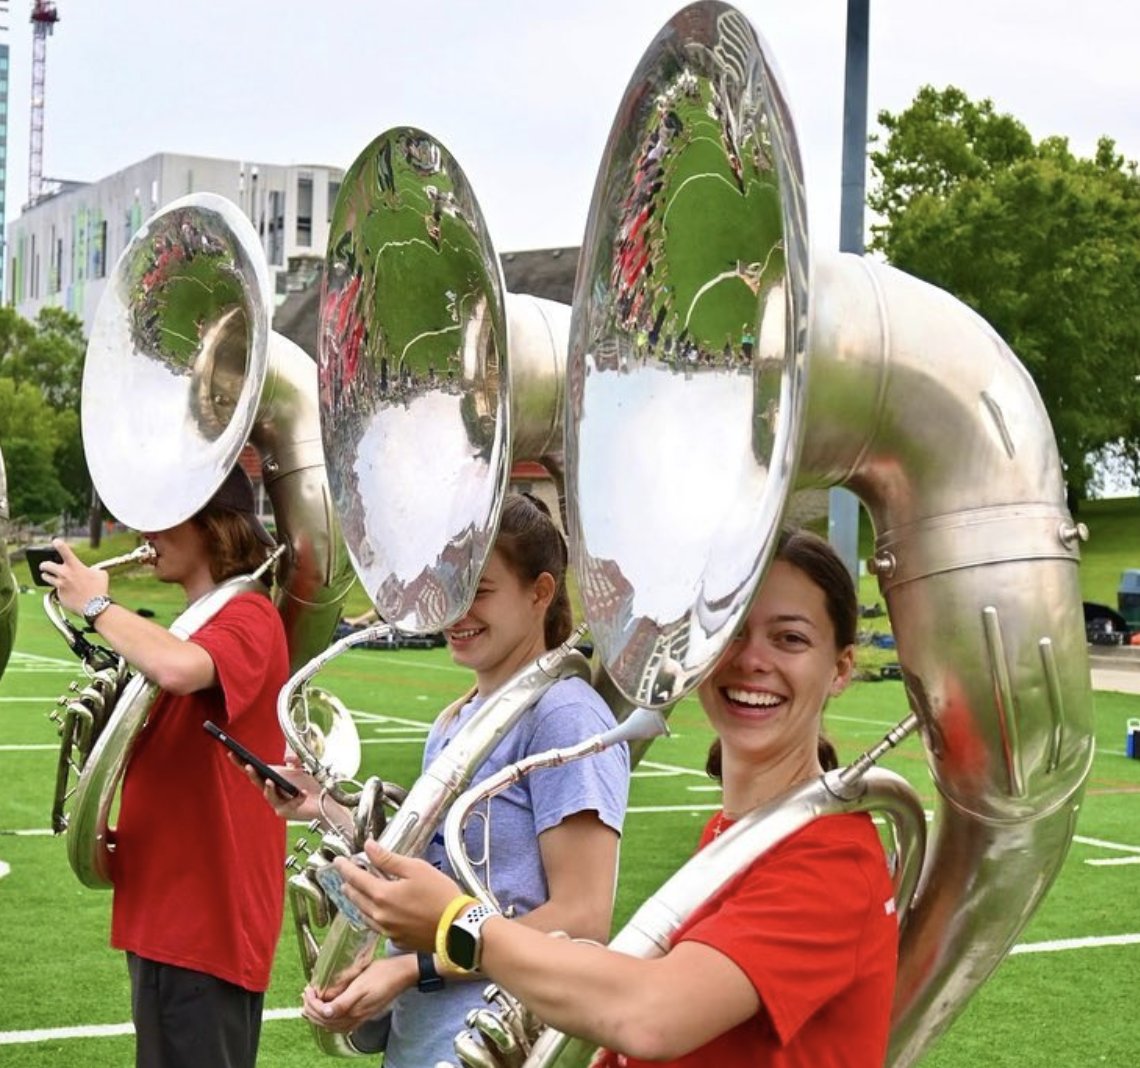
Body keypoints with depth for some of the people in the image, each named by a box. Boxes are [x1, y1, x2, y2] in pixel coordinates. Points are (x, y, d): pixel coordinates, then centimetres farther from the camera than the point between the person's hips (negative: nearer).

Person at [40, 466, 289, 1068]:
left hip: (210, 921, -9)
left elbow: (178, 670, -36)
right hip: (164, 912, 9)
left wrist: (95, 604, -20)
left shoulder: (249, 619, -14)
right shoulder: (194, 626, 15)